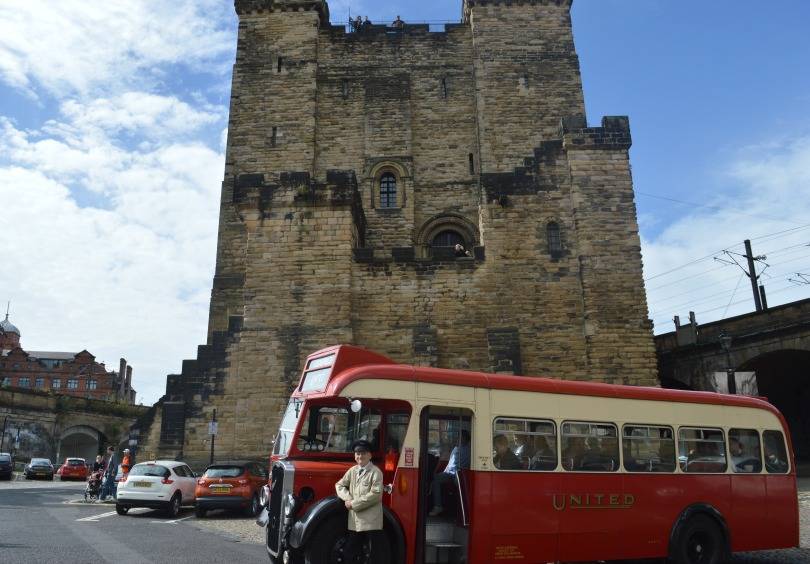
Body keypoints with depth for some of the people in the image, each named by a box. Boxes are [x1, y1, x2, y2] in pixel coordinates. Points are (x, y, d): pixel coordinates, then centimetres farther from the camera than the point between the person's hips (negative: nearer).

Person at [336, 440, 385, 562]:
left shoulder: (375, 472, -7)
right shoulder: (352, 471, 12)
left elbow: (375, 494, -17)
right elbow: (339, 485, 19)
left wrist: (353, 504, -14)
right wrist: (347, 499, -2)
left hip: (371, 522, -6)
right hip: (355, 521, 6)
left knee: (375, 556, 0)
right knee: (348, 553, 13)